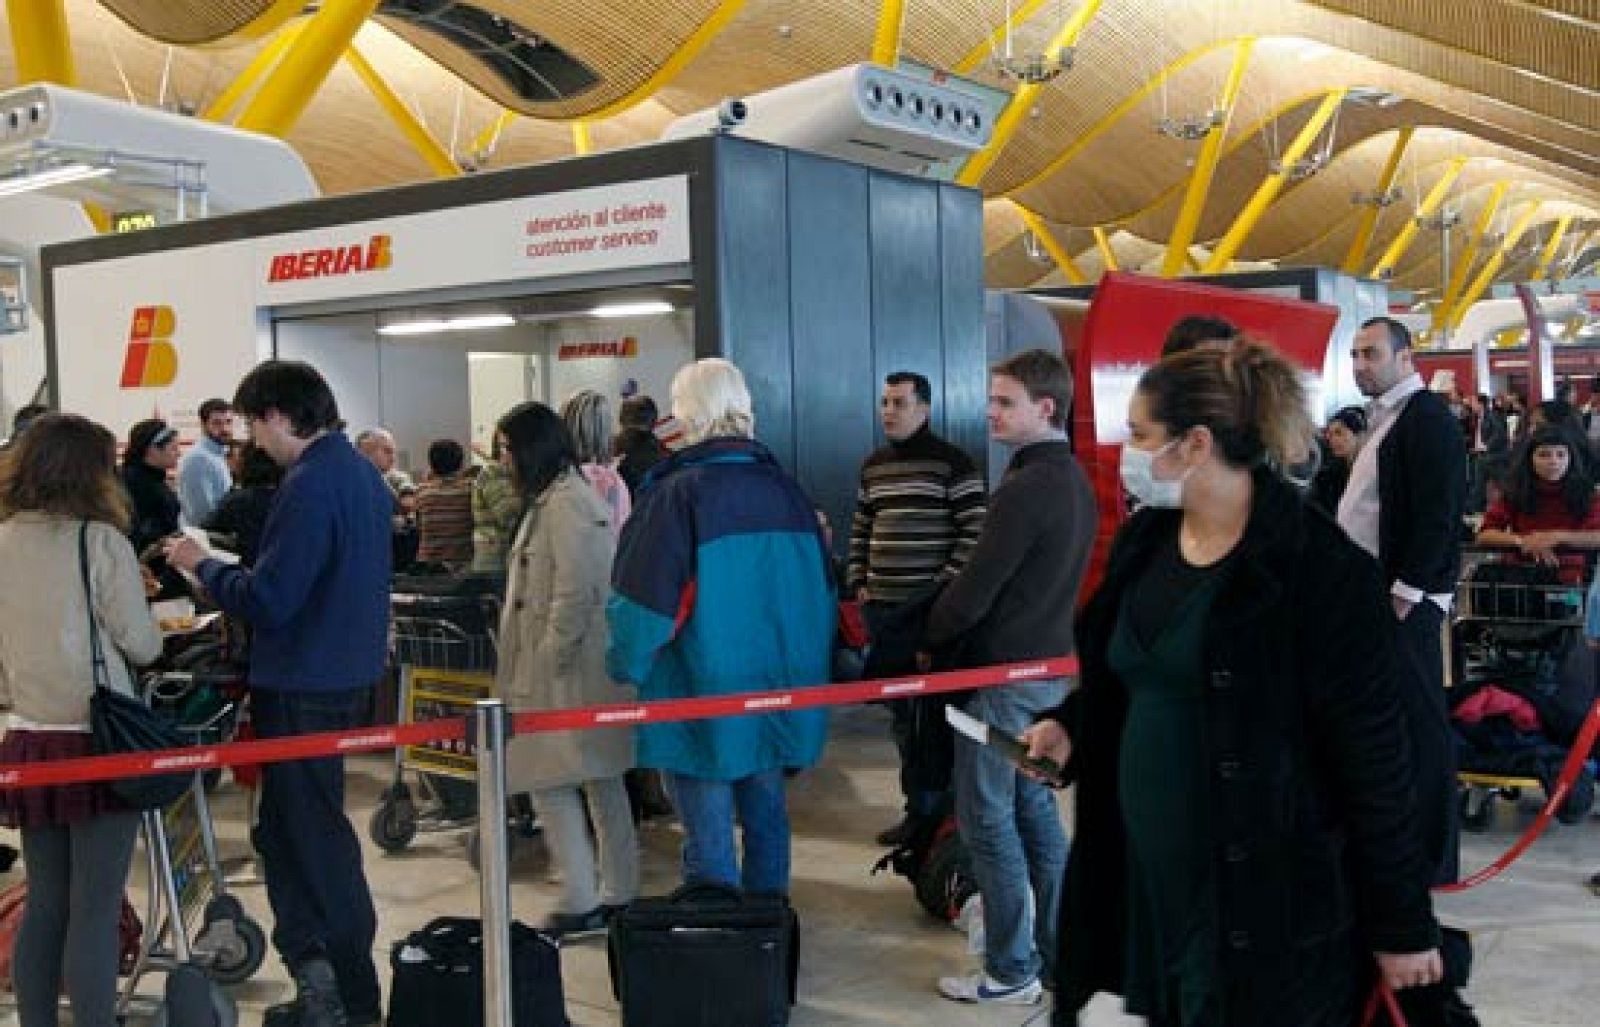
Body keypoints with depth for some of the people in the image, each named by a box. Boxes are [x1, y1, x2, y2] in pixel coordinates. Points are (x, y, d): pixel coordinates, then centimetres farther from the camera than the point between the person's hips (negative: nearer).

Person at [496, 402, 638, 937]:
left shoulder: (563, 501, -15)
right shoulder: (563, 495, 16)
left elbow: (574, 590, -22)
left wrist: (549, 662, -17)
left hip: (570, 671, -10)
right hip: (592, 666, 10)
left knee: (550, 780, -5)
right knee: (600, 778, 14)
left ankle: (579, 905, 1)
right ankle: (618, 895, 22)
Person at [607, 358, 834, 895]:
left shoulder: (678, 492, -15)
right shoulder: (784, 487, 3)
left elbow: (642, 599, -16)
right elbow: (823, 588, 11)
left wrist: (626, 667, -1)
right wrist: (809, 667, 20)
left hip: (703, 696, -6)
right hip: (776, 690, 6)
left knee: (709, 840, 3)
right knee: (766, 816, 18)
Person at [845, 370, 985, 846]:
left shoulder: (953, 464, -6)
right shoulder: (873, 466, 14)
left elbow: (974, 533, -10)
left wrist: (946, 588, -13)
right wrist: (858, 583, 11)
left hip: (931, 610, -7)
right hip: (883, 610, 7)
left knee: (929, 712, -3)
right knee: (900, 709, 12)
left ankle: (928, 805, 8)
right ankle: (922, 802, 23)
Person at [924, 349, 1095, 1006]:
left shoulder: (1025, 489, -21)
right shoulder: (1076, 482, 9)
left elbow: (974, 590, -20)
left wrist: (928, 637, -2)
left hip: (1004, 674, -9)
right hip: (1051, 667, 9)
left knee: (988, 818, 0)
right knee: (1035, 808, 17)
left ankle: (1011, 971, 7)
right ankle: (1058, 952, 25)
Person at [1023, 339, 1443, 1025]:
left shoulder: (1319, 568, -16)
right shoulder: (1142, 541, 6)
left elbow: (1375, 758, -14)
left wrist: (1403, 923, -10)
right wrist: (1071, 724, 1)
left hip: (1270, 893, -6)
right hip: (1141, 869, 7)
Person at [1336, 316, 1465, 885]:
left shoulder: (1427, 417, -13)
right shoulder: (1386, 418, 17)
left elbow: (1437, 515, -20)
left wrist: (1404, 592, -20)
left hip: (1405, 601, -9)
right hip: (1373, 594, 9)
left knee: (1418, 721, -2)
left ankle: (1430, 858, 8)